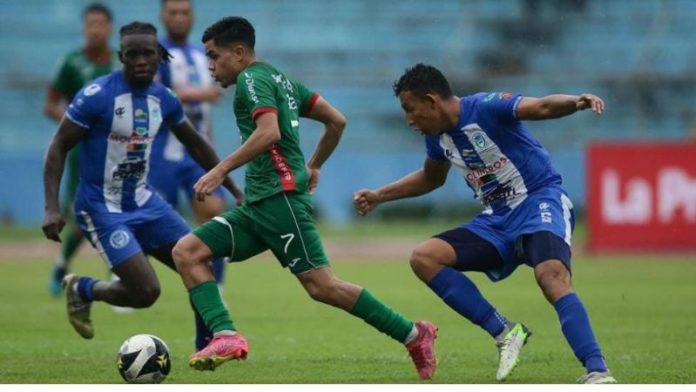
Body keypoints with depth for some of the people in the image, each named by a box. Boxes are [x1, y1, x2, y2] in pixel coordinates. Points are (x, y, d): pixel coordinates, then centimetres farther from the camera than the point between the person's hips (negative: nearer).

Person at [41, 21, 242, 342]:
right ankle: (82, 289, 12)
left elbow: (196, 145, 17)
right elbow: (58, 148, -13)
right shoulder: (97, 96, -18)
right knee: (146, 292, -17)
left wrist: (235, 191, 20)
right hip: (102, 209, -7)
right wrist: (52, 209, -22)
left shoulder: (164, 99, 2)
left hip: (143, 202, 7)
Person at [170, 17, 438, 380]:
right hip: (257, 205, 10)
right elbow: (337, 120, 22)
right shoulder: (279, 79, 22)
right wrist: (313, 166, 33)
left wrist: (221, 169, -22)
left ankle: (414, 335, -4)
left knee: (321, 286, -12)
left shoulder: (252, 79, -5)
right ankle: (226, 336, -15)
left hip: (280, 197, -10)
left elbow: (269, 132, -23)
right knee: (186, 252, 0)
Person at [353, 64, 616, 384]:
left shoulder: (486, 108, -16)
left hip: (539, 203, -8)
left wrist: (575, 103, -51)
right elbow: (431, 177, 30)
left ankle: (598, 373, -37)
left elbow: (541, 107, -30)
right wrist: (379, 196, 28)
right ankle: (504, 332, -11)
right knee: (423, 257, -7)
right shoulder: (437, 135, 8)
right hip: (496, 220, 8)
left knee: (552, 277, -34)